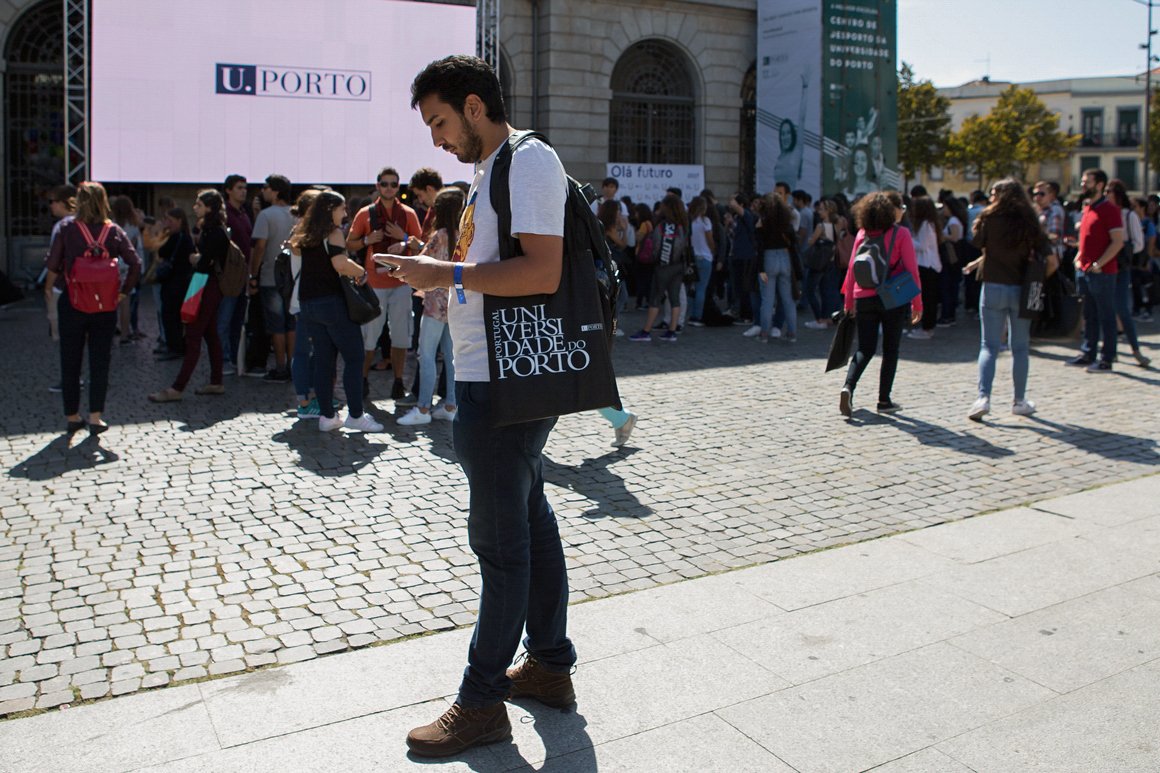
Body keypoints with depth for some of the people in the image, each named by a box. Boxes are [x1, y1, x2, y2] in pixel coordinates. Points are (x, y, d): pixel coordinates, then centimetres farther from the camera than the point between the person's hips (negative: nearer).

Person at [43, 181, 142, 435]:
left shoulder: (67, 229, -5)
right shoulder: (114, 231, -1)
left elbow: (53, 265, -5)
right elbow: (135, 264, -7)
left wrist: (48, 289, 12)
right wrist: (124, 291, 0)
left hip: (72, 303, -1)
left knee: (70, 361, 11)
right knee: (100, 361, 7)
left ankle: (72, 417, 17)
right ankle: (95, 416, 2)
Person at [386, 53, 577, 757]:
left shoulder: (529, 159, -12)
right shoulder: (493, 171, 20)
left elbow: (543, 271, -23)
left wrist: (447, 272, -17)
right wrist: (432, 275, 12)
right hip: (497, 377, 10)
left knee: (500, 540, -2)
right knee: (531, 524, 15)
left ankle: (482, 700, 10)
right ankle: (551, 665, 28)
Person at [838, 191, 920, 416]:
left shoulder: (862, 233, 6)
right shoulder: (901, 233, -6)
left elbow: (852, 268, 6)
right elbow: (911, 269, -7)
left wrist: (849, 301, 12)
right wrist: (917, 303, -2)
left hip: (864, 298, 3)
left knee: (865, 348, 9)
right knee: (890, 350, 9)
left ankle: (848, 386, -15)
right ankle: (884, 400, 13)